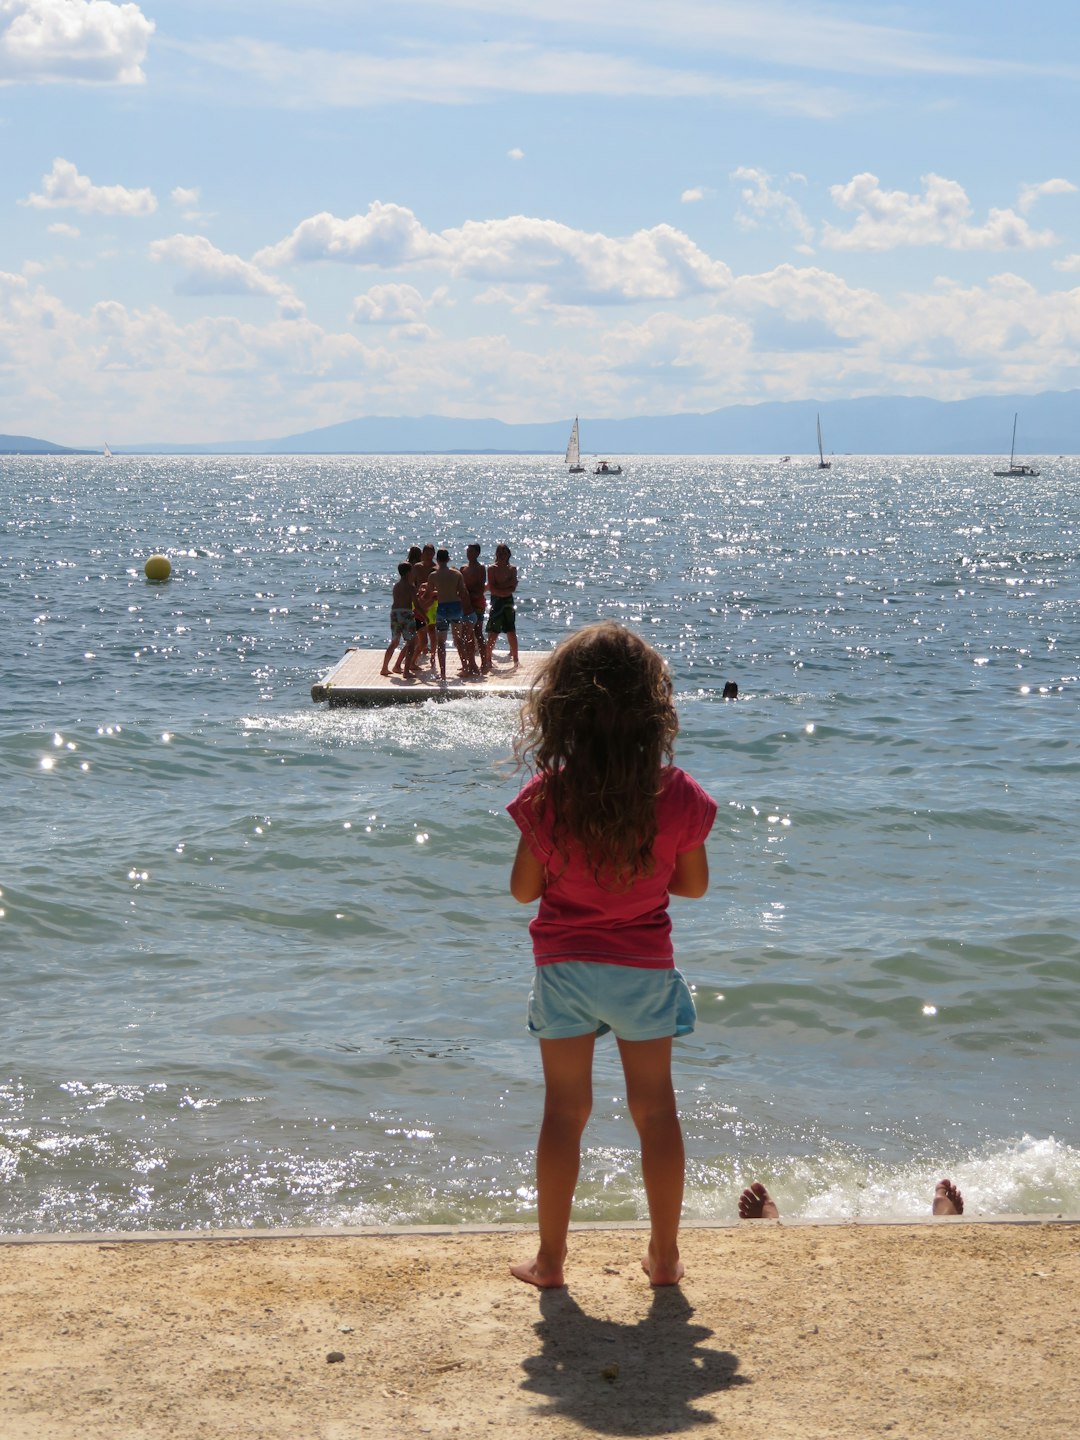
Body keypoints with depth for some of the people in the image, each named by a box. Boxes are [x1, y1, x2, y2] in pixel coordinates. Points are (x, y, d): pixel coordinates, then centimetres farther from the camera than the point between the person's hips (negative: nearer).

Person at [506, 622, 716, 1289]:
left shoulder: (546, 796, -15)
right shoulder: (677, 795, -13)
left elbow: (525, 888, -6)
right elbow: (694, 883, -1)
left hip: (565, 965, 0)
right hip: (645, 969, 0)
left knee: (564, 1111, 10)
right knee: (656, 1109, 13)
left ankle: (551, 1258, 17)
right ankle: (665, 1256, 21)